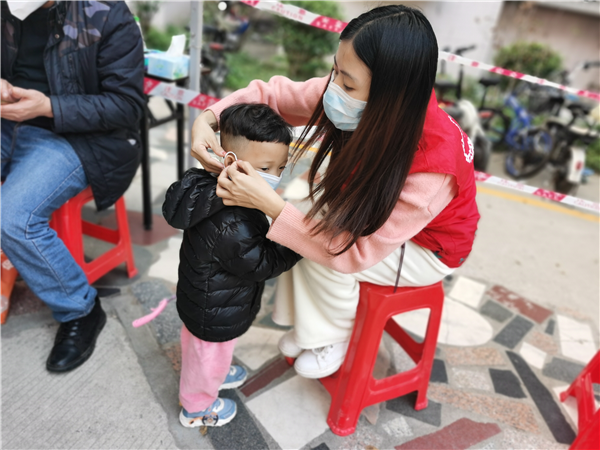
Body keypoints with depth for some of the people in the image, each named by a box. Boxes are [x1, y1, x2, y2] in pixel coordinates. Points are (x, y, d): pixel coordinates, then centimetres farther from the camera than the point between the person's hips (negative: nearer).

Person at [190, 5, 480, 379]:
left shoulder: (431, 167, -41)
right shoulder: (354, 102, -26)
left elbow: (354, 251, -36)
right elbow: (273, 94, -15)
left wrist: (269, 204, -42)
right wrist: (208, 118, -31)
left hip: (428, 245, -6)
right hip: (376, 207, 6)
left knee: (322, 254, -22)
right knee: (307, 218, -11)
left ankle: (336, 337, 9)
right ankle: (307, 324, 12)